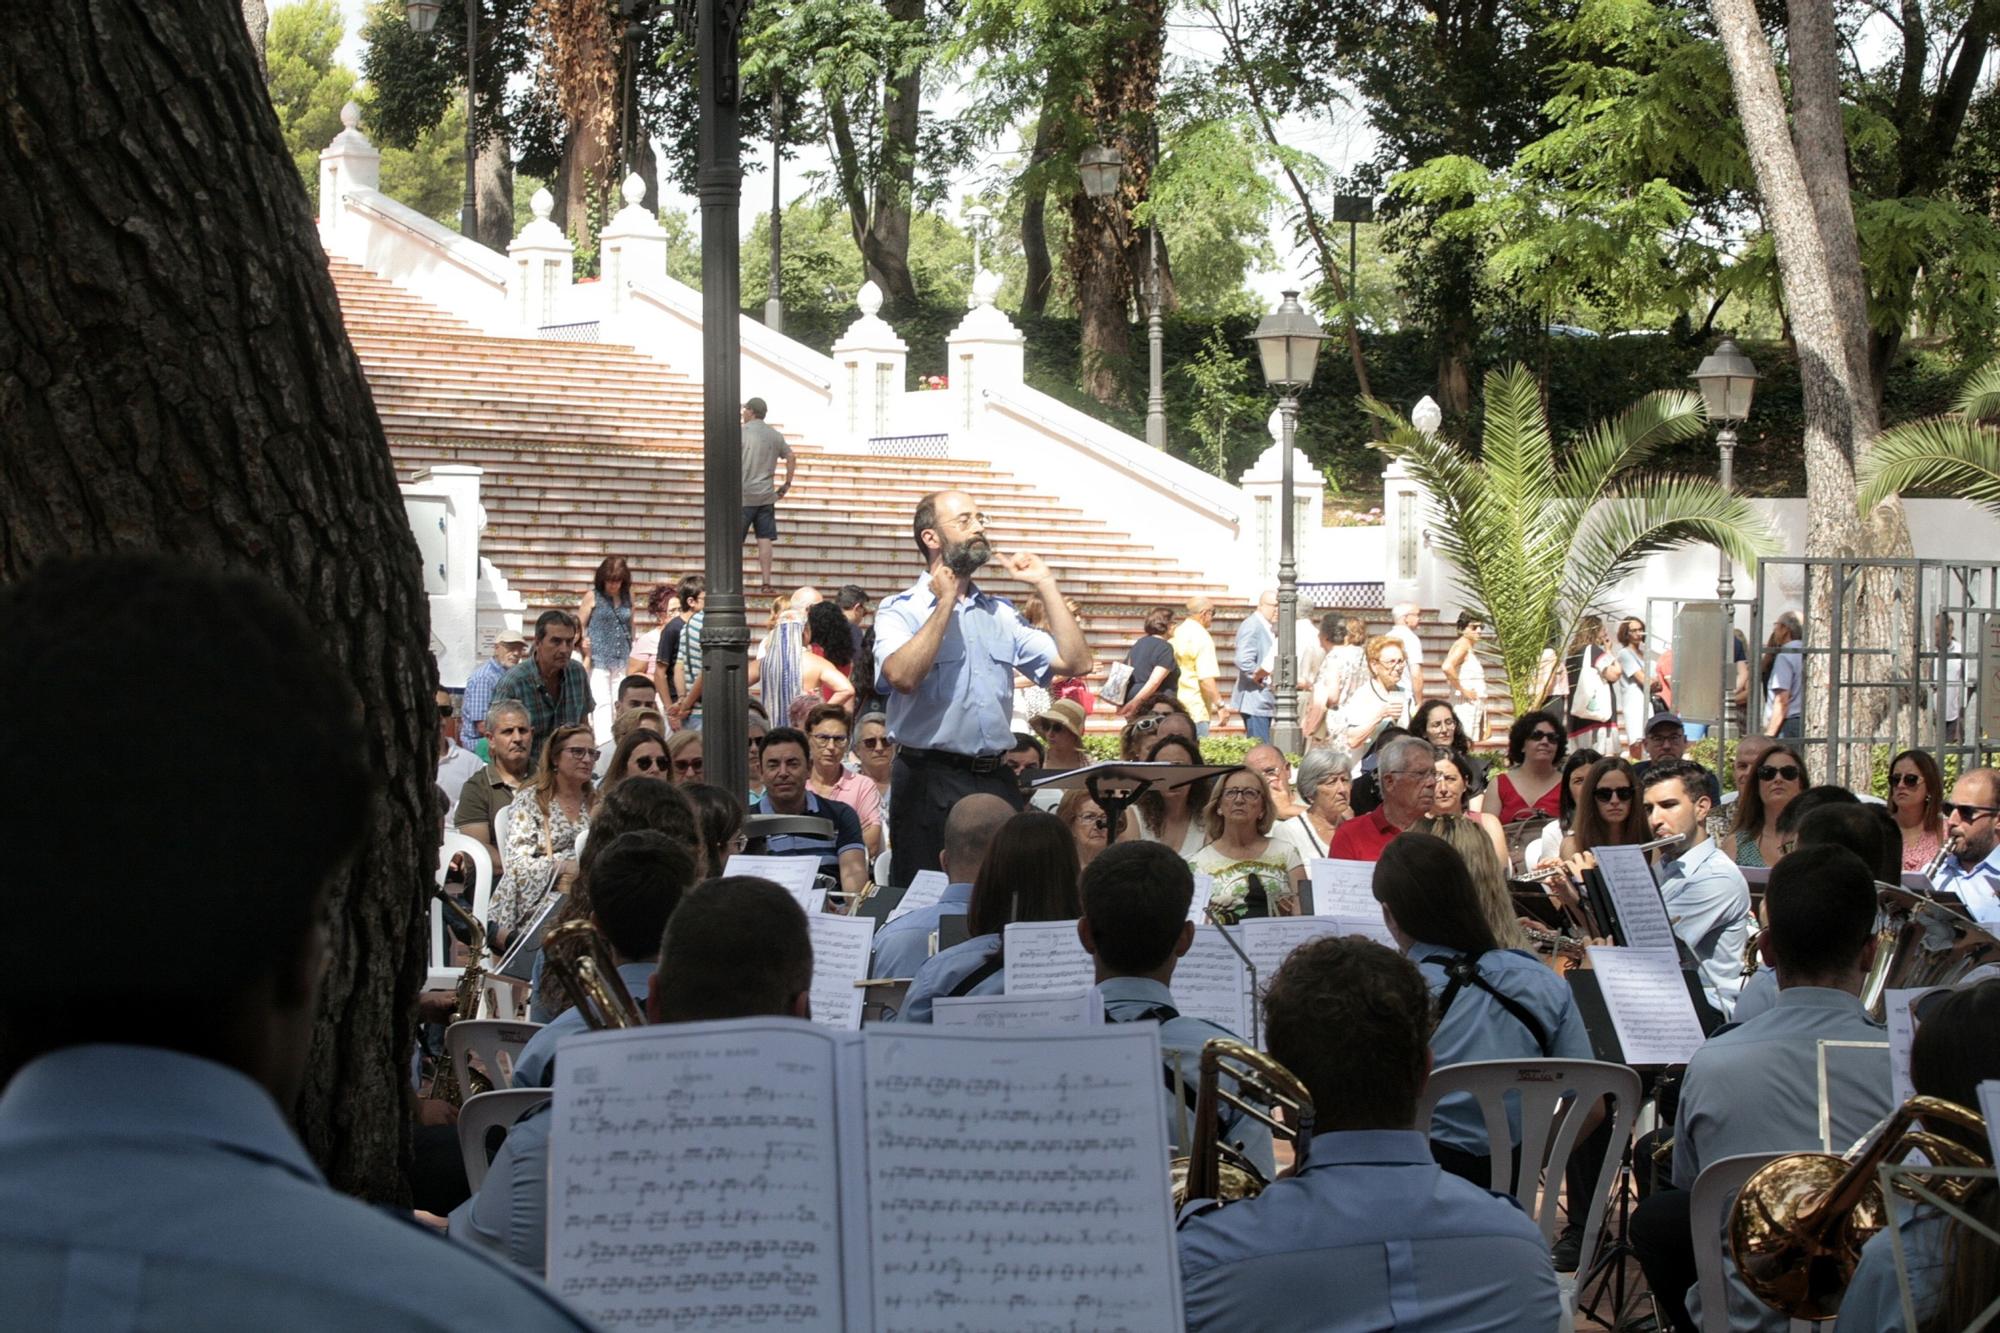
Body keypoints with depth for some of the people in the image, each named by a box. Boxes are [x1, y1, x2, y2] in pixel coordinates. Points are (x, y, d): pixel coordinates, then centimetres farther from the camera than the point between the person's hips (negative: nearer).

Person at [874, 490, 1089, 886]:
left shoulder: (999, 614, 17)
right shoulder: (901, 611, -1)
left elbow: (1076, 662, 9)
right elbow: (902, 676, -22)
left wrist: (1045, 584, 8)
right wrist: (946, 602, -12)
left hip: (996, 779, 5)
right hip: (930, 778, -5)